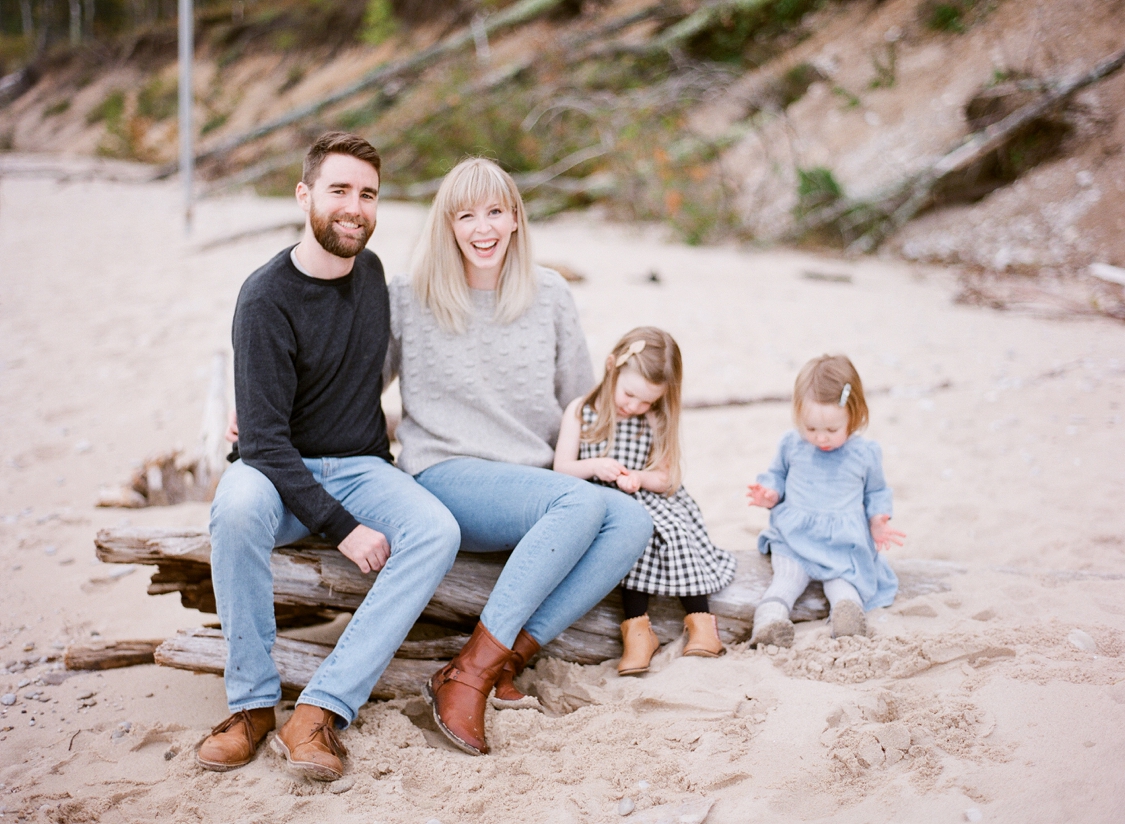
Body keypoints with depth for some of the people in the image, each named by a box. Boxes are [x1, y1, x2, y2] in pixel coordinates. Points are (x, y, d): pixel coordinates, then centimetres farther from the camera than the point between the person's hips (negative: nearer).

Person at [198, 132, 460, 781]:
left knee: (438, 532, -27)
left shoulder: (371, 271, 5)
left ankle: (321, 712, -30)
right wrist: (343, 529, -26)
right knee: (238, 503, -39)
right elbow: (264, 439, -20)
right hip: (278, 468, -4)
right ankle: (254, 703, -24)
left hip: (361, 468, 4)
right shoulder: (267, 298, -14)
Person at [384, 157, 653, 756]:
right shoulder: (408, 300, 2)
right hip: (447, 477, -5)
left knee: (633, 521, -25)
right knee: (582, 503, -32)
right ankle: (466, 677, -31)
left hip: (533, 486, 5)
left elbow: (581, 403, 17)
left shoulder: (549, 296, 10)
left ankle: (503, 662, -26)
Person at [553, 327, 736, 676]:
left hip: (650, 502, 2)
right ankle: (638, 627, -30)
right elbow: (561, 468, 0)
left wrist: (640, 478, -18)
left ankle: (699, 617, -19)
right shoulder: (581, 411, 2)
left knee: (676, 531, -28)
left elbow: (668, 480, 3)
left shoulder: (659, 422, 5)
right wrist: (594, 466, -19)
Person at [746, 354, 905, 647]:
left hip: (844, 543, 1)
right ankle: (771, 617, -44)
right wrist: (770, 494, -5)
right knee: (788, 575, -23)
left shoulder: (865, 453, 2)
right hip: (794, 536, -1)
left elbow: (876, 492, 16)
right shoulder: (792, 444, 3)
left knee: (841, 580, -21)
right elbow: (777, 474, 18)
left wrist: (877, 520, -2)